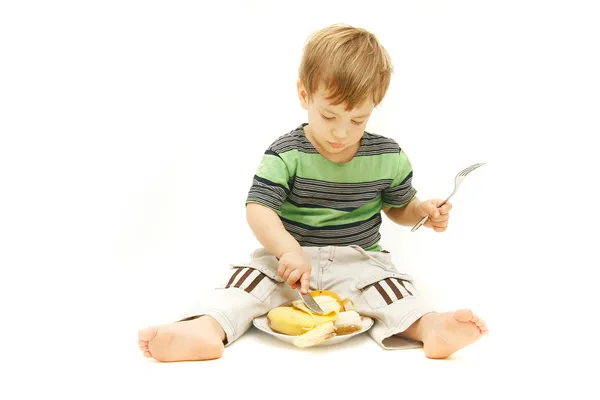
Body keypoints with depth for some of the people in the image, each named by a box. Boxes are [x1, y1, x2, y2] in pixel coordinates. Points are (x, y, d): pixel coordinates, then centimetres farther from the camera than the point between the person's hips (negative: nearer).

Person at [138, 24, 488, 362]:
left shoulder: (388, 157, -1)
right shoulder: (286, 153, -9)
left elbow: (398, 207, 14)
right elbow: (258, 208, -18)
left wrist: (423, 212, -10)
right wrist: (288, 250, -35)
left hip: (359, 260, 2)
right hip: (293, 257, -1)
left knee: (390, 283, -26)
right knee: (250, 274, -24)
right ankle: (207, 329, -44)